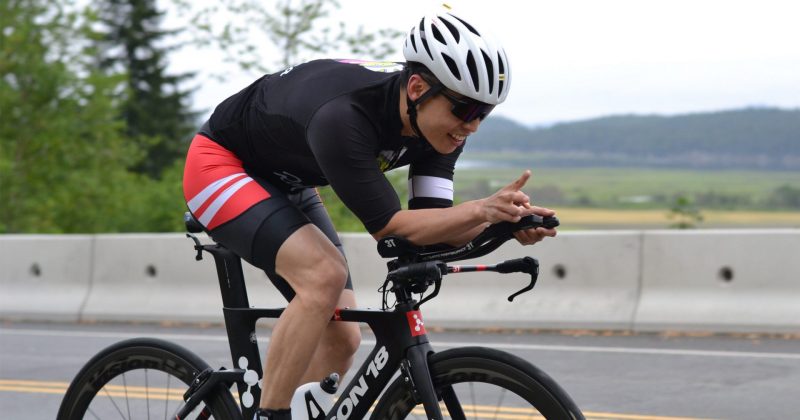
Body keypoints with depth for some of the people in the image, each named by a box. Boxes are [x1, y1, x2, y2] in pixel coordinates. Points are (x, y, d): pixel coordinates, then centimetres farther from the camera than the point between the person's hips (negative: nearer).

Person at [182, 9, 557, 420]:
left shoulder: (440, 122, -16)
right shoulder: (342, 117, -38)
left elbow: (435, 226, -16)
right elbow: (389, 227, -36)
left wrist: (506, 222, -33)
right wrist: (480, 209, -46)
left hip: (283, 184, 8)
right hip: (221, 164, -8)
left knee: (341, 340, 1)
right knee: (325, 275, -31)